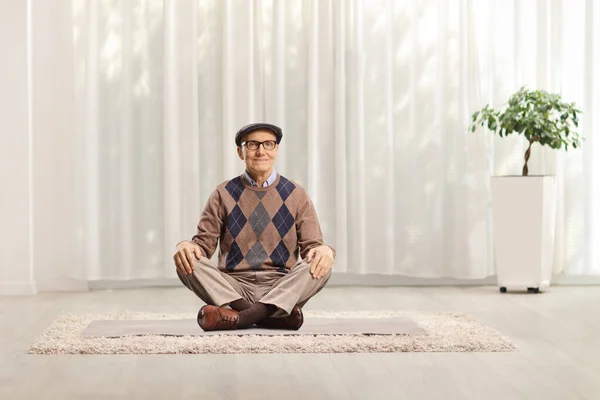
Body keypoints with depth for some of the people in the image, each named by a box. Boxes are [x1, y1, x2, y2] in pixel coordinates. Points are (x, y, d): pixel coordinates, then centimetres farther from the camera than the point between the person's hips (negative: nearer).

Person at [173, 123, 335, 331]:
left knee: (321, 264, -27)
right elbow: (203, 243, 5)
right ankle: (279, 313, -33)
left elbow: (312, 245, 3)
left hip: (282, 287, 0)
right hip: (233, 287, 0)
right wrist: (185, 246, -19)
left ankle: (240, 316, -38)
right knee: (187, 263, -25)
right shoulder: (224, 194, 8)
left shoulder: (296, 195, 9)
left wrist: (324, 250, -22)